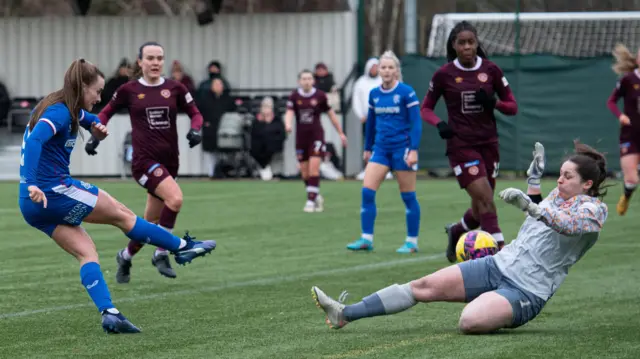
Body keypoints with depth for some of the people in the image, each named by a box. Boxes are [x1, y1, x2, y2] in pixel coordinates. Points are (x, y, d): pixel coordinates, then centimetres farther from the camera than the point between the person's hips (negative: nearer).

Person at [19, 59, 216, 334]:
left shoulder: (67, 109, 15)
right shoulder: (59, 112, -16)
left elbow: (88, 118, 34)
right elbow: (35, 141, -32)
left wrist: (97, 127, 9)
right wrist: (31, 184, -44)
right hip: (54, 191, -9)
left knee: (85, 251, 4)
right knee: (121, 214, 6)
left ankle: (109, 314, -9)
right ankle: (183, 248, 17)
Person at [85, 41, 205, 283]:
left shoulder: (175, 88, 3)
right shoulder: (129, 90, -1)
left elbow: (195, 113, 9)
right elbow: (106, 113, 13)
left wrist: (195, 130, -12)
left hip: (169, 161, 4)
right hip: (145, 159, -4)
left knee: (151, 223, 11)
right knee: (175, 198, -29)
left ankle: (125, 256, 38)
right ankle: (161, 254, -13)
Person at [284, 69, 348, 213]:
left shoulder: (320, 96, -2)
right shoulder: (294, 96, -1)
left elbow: (331, 114, 7)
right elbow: (289, 113, -13)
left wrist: (341, 133, 11)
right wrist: (288, 125, -36)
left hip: (316, 135, -2)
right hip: (301, 136, 2)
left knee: (314, 167, -15)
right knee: (305, 172, 6)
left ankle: (311, 200, -12)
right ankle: (317, 197, 27)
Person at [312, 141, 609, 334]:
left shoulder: (594, 209, -10)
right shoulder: (558, 195, 14)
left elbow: (567, 225, -33)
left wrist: (528, 205, -45)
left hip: (526, 291, -8)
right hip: (499, 264, 8)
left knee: (470, 322, -35)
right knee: (425, 286, -6)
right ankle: (345, 314, -5)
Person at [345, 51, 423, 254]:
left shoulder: (406, 93, -8)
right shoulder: (374, 94, 8)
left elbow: (416, 123, -10)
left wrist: (414, 150, -16)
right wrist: (368, 148, 21)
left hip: (402, 148, -5)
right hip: (381, 149, 5)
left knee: (408, 196, 1)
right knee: (367, 191, -6)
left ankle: (412, 242, 11)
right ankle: (366, 239, -1)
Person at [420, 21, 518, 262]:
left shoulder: (491, 70, 1)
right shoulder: (444, 74, -4)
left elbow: (512, 107, 4)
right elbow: (425, 108, 6)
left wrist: (493, 102, -16)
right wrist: (439, 124, -15)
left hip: (488, 143, 3)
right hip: (460, 145, -3)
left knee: (481, 210, 9)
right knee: (486, 200, -17)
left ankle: (455, 232, 40)